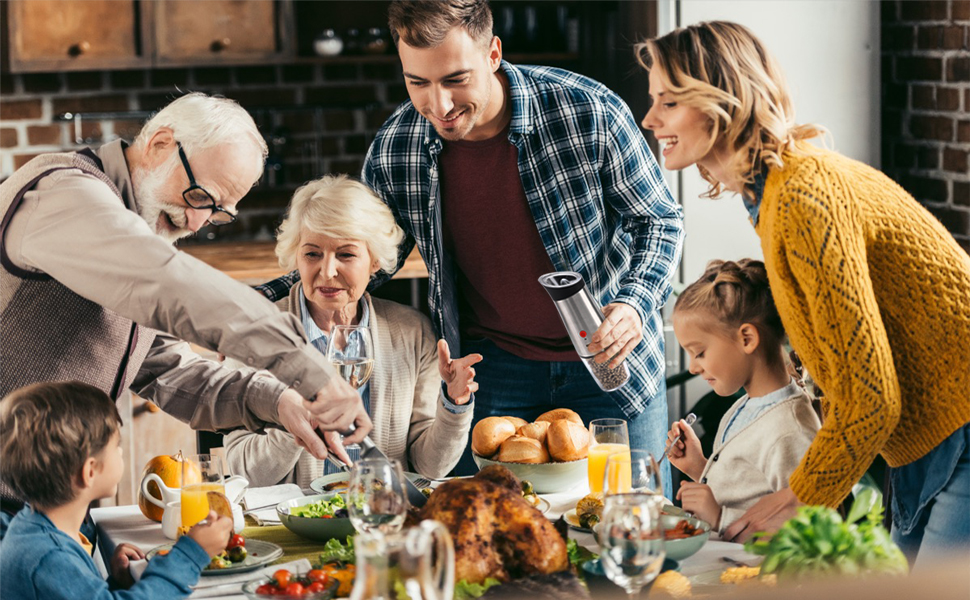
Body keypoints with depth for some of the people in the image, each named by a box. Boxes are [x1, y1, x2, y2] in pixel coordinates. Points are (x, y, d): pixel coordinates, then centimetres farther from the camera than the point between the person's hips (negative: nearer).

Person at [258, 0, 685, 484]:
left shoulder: (590, 113, -19)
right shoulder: (392, 152, -12)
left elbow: (659, 220, -4)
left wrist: (634, 304, -23)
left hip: (610, 362, -1)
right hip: (492, 368, 2)